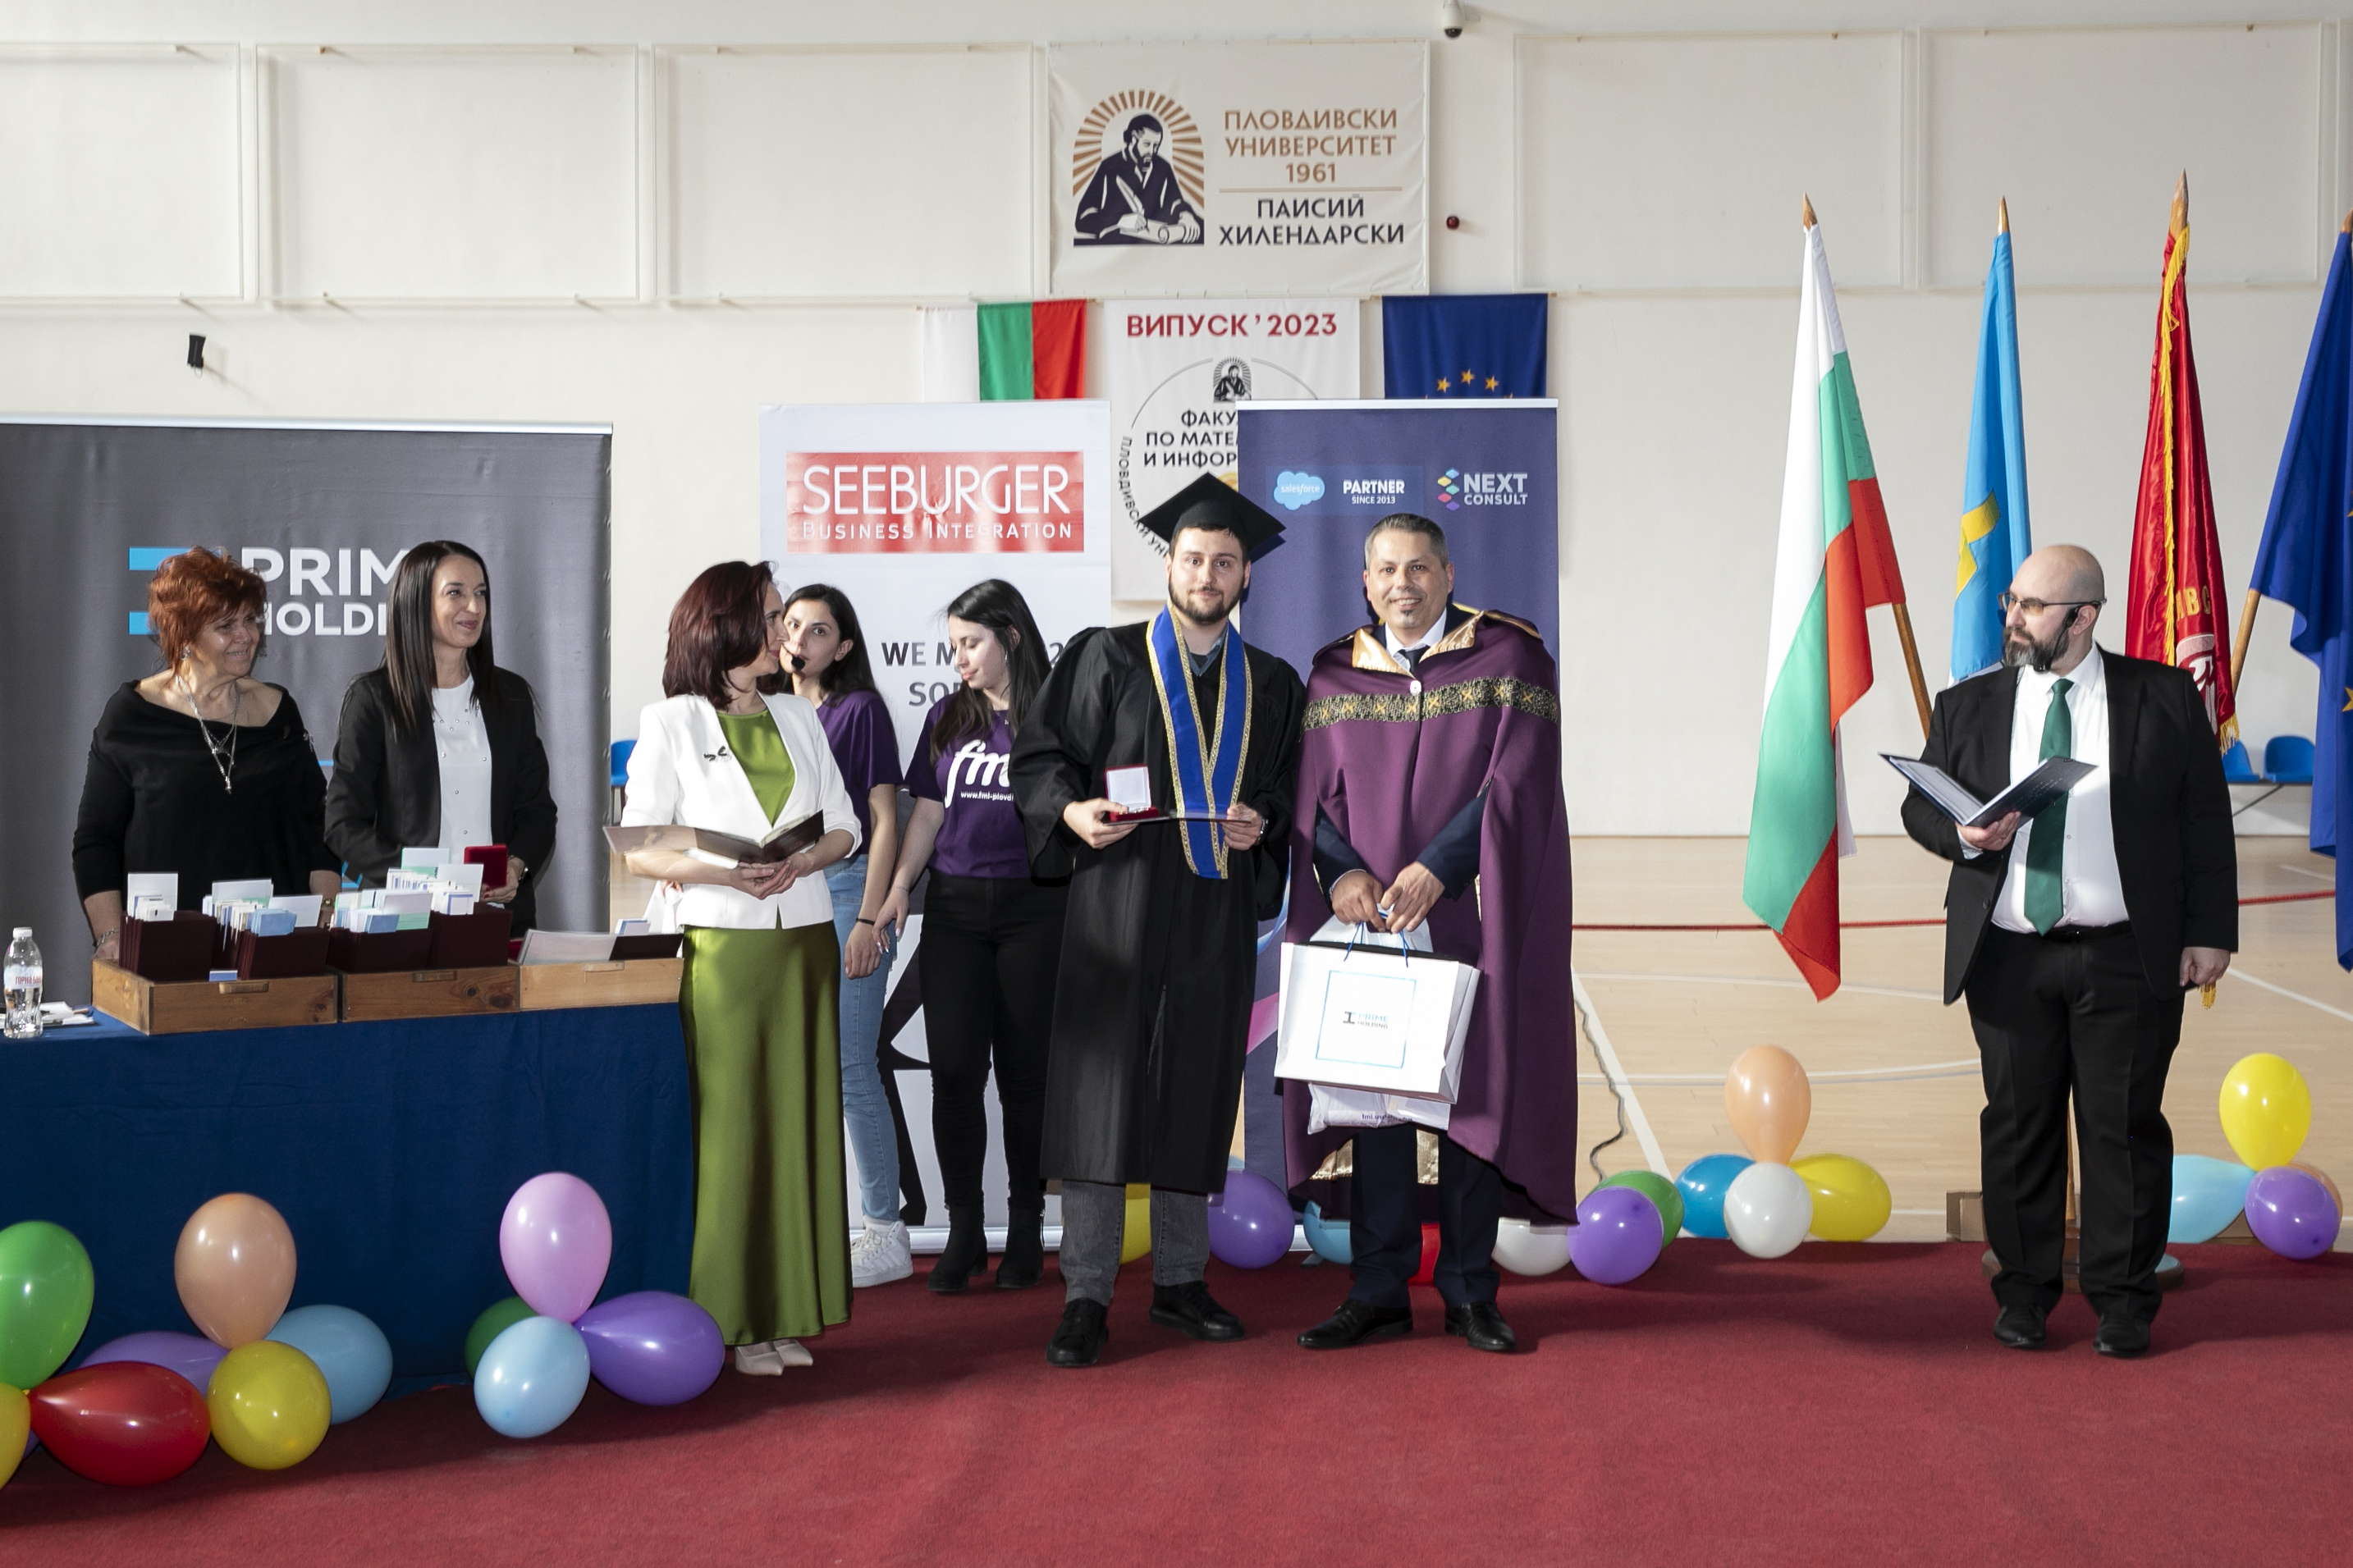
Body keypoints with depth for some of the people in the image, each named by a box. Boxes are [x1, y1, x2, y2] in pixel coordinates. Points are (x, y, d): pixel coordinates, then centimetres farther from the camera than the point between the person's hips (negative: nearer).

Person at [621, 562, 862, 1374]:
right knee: (729, 1124, -5)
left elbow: (844, 826, 13)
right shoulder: (672, 724, 1)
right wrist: (719, 873, -19)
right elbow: (638, 846, -4)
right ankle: (736, 1317, 1)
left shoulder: (799, 716, 14)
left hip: (804, 938, 4)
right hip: (721, 943, -4)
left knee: (801, 1119, 4)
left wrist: (804, 860, -8)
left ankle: (789, 1311, 10)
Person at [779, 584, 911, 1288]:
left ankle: (886, 1233, 2)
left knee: (849, 1068, -6)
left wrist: (869, 921, -12)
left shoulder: (860, 709, -3)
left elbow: (883, 821, -5)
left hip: (844, 889, -6)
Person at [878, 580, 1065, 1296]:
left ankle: (1026, 1231, 13)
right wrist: (900, 884, -2)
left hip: (1034, 907, -3)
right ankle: (963, 1231, 7)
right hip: (955, 907, 3)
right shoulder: (948, 718, 12)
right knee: (955, 1068, -2)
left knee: (1025, 1071, 2)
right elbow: (929, 812, 12)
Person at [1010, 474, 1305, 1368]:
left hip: (1219, 911, 3)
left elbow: (1293, 789, 15)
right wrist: (1073, 810, -17)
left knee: (1199, 1092, 7)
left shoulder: (1271, 684, 13)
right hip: (1120, 898, -3)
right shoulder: (1108, 660, 4)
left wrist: (1263, 823, -6)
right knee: (1101, 1089, -6)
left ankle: (1180, 1280, 19)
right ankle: (1086, 1297, -2)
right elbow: (1039, 757, 2)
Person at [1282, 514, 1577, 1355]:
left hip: (1468, 917, -2)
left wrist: (1436, 868, -17)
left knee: (1471, 1092, 0)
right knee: (1371, 1093, 1)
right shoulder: (1334, 677, 11)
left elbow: (1515, 781, -8)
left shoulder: (1510, 660, 1)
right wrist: (1341, 871, -12)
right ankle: (1379, 1292, 8)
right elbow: (1314, 794, 7)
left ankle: (1468, 1291, 9)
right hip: (1366, 912, 2)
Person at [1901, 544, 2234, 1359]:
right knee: (2018, 1128, 5)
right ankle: (2024, 1293, 17)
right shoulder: (1968, 705, 8)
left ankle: (2123, 1302, 13)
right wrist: (1962, 834, -12)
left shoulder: (2165, 700, 3)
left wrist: (2209, 931, -2)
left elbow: (2206, 822, 4)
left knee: (2124, 1128, 2)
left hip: (2126, 958, -2)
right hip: (2008, 961, 2)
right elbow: (1920, 805, 11)